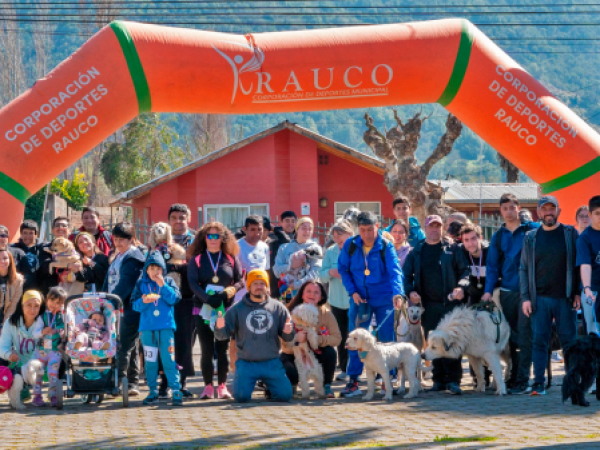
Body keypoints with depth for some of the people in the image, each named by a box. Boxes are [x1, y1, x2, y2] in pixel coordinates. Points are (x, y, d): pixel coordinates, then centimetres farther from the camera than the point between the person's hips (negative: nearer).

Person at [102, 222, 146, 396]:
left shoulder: (133, 258, -10)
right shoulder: (116, 256, 19)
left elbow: (126, 284, -19)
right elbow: (109, 282, 23)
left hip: (130, 308, -9)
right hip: (117, 308, 9)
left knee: (124, 346, -10)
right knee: (131, 347, 11)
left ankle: (120, 380, -11)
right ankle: (133, 383, 14)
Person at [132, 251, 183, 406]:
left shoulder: (168, 282, 7)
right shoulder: (141, 284, 9)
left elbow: (174, 298, -6)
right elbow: (135, 305, 4)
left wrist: (163, 286, -15)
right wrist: (143, 301, -16)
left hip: (166, 326, -2)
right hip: (147, 327, 2)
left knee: (169, 359, -7)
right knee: (150, 361, 6)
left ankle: (176, 391, -5)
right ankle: (153, 391, 14)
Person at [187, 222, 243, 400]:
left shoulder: (231, 259, 9)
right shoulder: (196, 259, 6)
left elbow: (241, 280, 5)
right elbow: (193, 283, -5)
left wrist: (229, 291, -15)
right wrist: (208, 298, -20)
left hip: (226, 309, 0)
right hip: (203, 309, 0)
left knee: (222, 348, 1)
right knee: (207, 349, -1)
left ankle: (222, 386, 5)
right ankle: (208, 386, 2)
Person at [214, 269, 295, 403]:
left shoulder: (278, 307, 6)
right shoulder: (238, 309, 3)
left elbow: (288, 337, 7)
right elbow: (224, 335, 0)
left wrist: (288, 332, -17)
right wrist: (219, 327, -23)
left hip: (272, 363, 1)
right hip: (246, 363, -1)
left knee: (285, 395, -9)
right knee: (241, 396, -16)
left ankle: (269, 385, 26)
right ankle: (251, 382, 21)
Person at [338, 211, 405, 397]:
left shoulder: (386, 247, -12)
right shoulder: (350, 245, -4)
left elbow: (394, 272, -23)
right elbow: (343, 269, 7)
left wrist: (397, 292, -40)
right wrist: (353, 291, -5)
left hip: (383, 299, -2)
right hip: (359, 298, 2)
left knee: (386, 340, 0)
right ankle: (353, 381, 7)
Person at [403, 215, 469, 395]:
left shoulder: (452, 249, 8)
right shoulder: (416, 252, 14)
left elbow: (464, 270, 4)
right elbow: (406, 275, 15)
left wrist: (461, 287, -14)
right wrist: (410, 291, -3)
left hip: (451, 303, -2)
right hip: (428, 305, 3)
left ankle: (453, 380, -8)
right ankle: (439, 379, 11)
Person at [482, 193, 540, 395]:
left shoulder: (532, 230, 1)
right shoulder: (498, 236, 12)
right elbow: (492, 266, 11)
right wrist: (489, 291, 1)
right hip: (507, 292, 4)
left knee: (524, 336, -7)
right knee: (510, 337, 7)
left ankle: (522, 381, -6)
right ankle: (513, 377, 14)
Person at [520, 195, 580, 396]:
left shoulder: (570, 234, 5)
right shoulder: (531, 238, 9)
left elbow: (579, 264, 3)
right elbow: (524, 269, 9)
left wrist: (578, 293, -5)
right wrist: (525, 298, 1)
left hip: (565, 298, -1)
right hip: (539, 299, 1)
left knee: (569, 341, 1)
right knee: (539, 341, 0)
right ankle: (538, 383, 4)